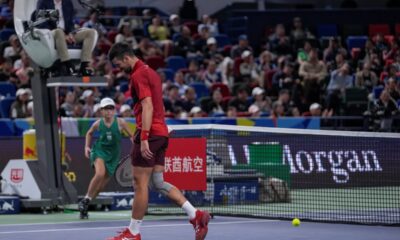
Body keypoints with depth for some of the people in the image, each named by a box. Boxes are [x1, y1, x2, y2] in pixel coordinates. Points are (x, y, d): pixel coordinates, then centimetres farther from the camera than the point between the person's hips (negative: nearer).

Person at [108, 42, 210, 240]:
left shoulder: (138, 75, -11)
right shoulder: (150, 72, 19)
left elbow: (147, 107, -20)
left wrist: (144, 138, -24)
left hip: (149, 133, -10)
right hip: (161, 133, 10)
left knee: (141, 183, -3)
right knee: (158, 182, 9)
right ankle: (195, 215, -1)